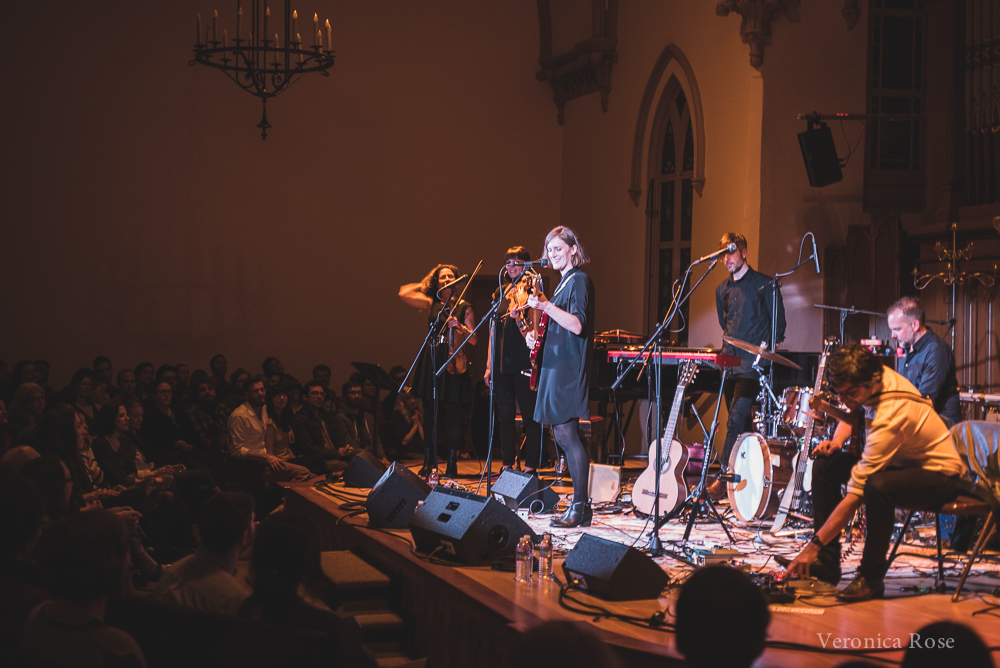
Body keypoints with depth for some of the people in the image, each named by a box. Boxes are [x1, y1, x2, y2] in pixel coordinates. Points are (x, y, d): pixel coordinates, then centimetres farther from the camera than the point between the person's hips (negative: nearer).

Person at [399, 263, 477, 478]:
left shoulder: (464, 308, 4)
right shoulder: (431, 304, 11)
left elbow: (473, 340, 0)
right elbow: (403, 293, 2)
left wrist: (459, 327, -18)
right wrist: (424, 284, 13)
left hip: (453, 362, -3)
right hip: (431, 361, 3)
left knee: (453, 413, -3)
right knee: (429, 412, 3)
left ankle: (452, 462, 3)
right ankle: (429, 461, 11)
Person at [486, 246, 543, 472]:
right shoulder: (500, 293, 15)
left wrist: (519, 319, -29)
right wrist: (489, 364, 13)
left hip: (523, 363, -6)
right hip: (502, 364, 6)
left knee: (529, 416, -2)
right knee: (505, 415, 10)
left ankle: (530, 467, 1)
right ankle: (508, 464, 18)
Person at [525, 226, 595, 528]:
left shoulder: (579, 280, -8)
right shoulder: (563, 282, 20)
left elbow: (577, 324, -20)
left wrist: (546, 306, -28)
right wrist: (537, 336, 12)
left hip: (569, 367, -10)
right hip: (556, 365, 10)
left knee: (567, 433, -12)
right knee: (563, 435, 9)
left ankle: (580, 508, -10)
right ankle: (580, 504, 13)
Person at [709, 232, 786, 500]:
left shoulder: (763, 284, -3)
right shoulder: (722, 289, 15)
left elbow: (779, 323, -1)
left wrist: (766, 351, -7)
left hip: (753, 364, -7)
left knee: (736, 419, -16)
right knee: (742, 421, 10)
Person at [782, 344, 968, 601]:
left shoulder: (890, 418, -35)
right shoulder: (880, 377, -11)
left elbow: (855, 494, -34)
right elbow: (853, 414, 15)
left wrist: (815, 545, -32)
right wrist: (837, 441, -7)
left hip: (940, 475, -9)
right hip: (904, 460, 9)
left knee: (878, 486, -39)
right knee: (825, 464, -5)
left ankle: (872, 578, -19)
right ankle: (826, 564, -3)